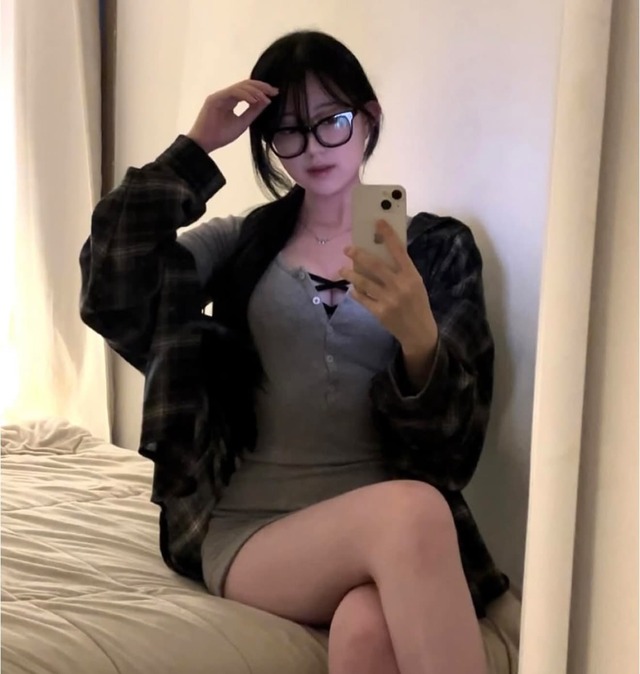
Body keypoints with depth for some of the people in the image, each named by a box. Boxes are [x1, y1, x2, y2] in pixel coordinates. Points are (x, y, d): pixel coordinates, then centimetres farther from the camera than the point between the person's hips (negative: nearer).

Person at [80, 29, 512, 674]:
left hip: (389, 525, 0)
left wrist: (419, 341, -21)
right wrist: (195, 148, -3)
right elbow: (111, 297, -5)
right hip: (253, 527, 1)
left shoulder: (438, 246, 10)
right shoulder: (243, 241, 13)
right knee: (412, 510, -33)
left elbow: (453, 436, 1)